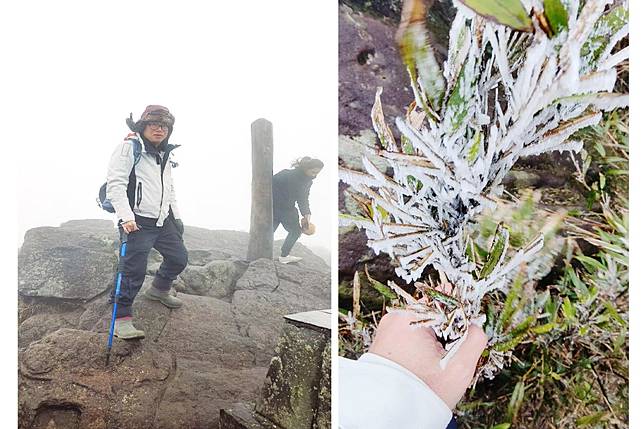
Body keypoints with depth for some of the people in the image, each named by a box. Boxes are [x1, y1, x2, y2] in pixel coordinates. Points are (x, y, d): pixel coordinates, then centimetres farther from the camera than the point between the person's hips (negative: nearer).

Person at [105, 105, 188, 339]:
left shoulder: (165, 154, 18)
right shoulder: (129, 148, -7)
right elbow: (115, 184, -16)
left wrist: (176, 216, 24)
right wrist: (126, 217, -25)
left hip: (163, 221, 8)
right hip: (138, 221, -8)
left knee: (179, 258, 17)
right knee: (134, 269, -13)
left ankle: (159, 289, 43)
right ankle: (121, 319, -2)